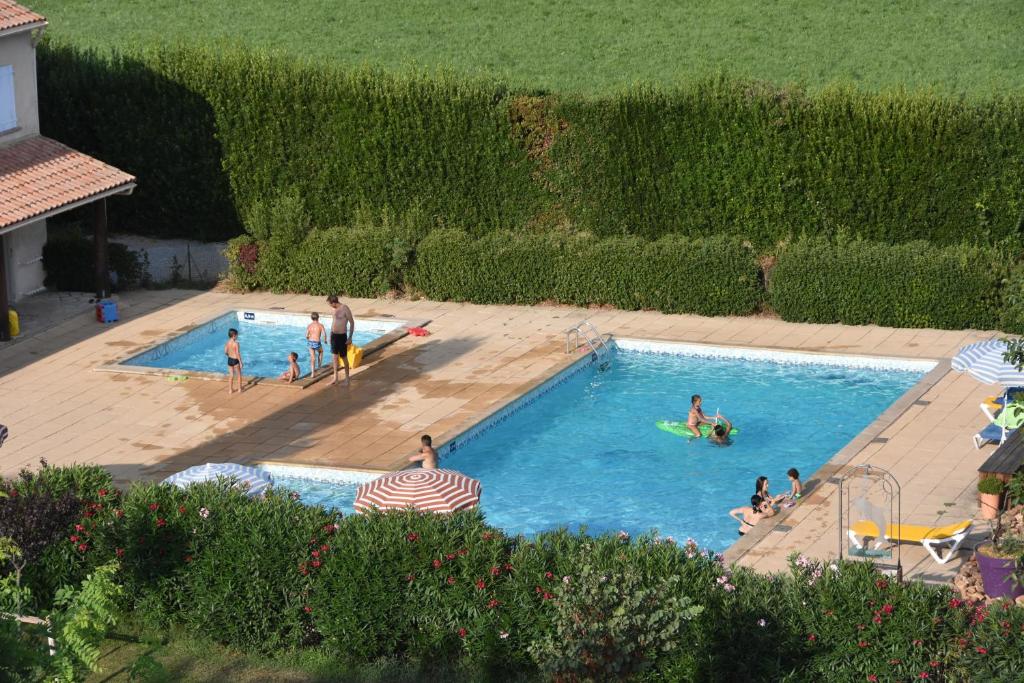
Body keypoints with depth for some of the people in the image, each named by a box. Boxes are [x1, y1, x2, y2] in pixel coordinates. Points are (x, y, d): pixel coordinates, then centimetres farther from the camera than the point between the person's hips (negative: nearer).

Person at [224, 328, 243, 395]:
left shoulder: (227, 343, -3)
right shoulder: (236, 343, -21)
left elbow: (225, 352, 2)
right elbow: (238, 354, -21)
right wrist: (240, 362, -13)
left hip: (229, 360, 5)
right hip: (235, 360, -5)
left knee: (231, 375, 15)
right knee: (239, 375, 14)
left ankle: (230, 390, 19)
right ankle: (239, 389, 21)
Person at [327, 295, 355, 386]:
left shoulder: (345, 309, -17)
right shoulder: (336, 309, 6)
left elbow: (352, 323, -14)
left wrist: (350, 337, -15)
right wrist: (331, 334, 20)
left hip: (342, 336, -7)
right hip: (334, 335, 7)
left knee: (344, 358, 3)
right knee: (335, 357, 11)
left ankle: (347, 378, 16)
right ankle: (335, 378, 19)